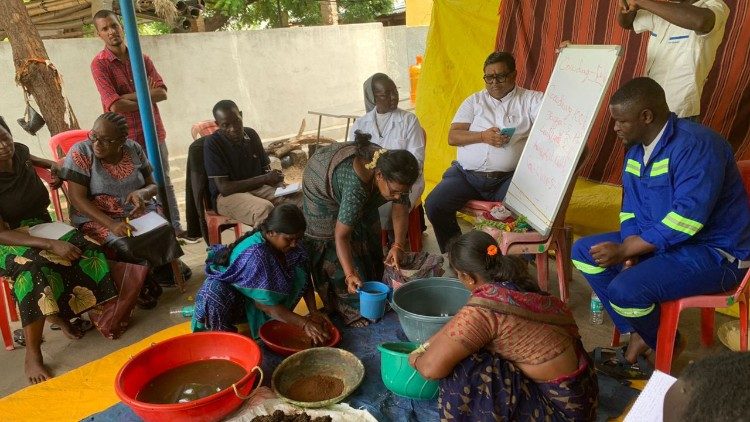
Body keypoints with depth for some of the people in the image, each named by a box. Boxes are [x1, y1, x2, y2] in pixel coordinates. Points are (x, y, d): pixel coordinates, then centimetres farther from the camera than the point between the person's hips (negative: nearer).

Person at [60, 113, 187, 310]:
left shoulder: (133, 149, -2)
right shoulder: (80, 153, -12)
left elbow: (152, 186, 6)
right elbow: (78, 199, -16)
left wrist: (141, 193, -19)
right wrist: (111, 224, -29)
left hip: (138, 211, 3)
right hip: (97, 218, -3)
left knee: (165, 230, -24)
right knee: (126, 243, -30)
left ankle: (162, 268, 7)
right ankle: (143, 282, -1)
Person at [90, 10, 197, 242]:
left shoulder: (142, 59, 6)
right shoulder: (99, 64, -9)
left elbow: (162, 92, -5)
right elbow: (115, 105, -20)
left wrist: (131, 96, -17)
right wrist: (146, 97, -8)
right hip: (126, 137, -5)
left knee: (165, 182, 14)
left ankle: (175, 227, 26)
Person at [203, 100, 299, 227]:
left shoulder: (251, 135, 6)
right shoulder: (212, 143, -12)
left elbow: (266, 168, 15)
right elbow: (224, 187, -16)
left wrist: (275, 178, -10)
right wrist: (264, 179, -18)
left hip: (258, 188, 6)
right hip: (227, 196, -6)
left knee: (300, 198, -16)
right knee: (264, 209, -37)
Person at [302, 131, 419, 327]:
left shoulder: (393, 174, -30)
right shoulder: (355, 186, -48)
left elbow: (400, 208, -17)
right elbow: (341, 235, -42)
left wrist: (398, 245, -28)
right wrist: (350, 275, -48)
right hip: (323, 191, -6)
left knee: (368, 239, 11)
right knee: (334, 253, -8)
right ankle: (352, 308, 4)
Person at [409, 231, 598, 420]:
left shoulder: (484, 308, -27)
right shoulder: (511, 276, -2)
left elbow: (431, 367, -23)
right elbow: (461, 322, 13)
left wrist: (415, 360, -1)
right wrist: (427, 345, 19)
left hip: (560, 406, -8)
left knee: (461, 372, -16)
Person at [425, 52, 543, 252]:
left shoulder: (530, 99, 8)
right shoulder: (474, 101, 14)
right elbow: (452, 137, 5)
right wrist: (483, 136, -13)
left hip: (508, 178, -2)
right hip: (466, 174, 2)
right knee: (434, 205, -17)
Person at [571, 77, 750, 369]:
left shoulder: (695, 145, -24)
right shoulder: (637, 148, 4)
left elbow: (687, 218, -31)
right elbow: (631, 206, 8)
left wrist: (624, 250, -27)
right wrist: (630, 250, -10)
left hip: (716, 252, -9)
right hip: (658, 239, 9)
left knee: (625, 289, -29)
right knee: (584, 251, 2)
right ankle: (638, 334, 5)